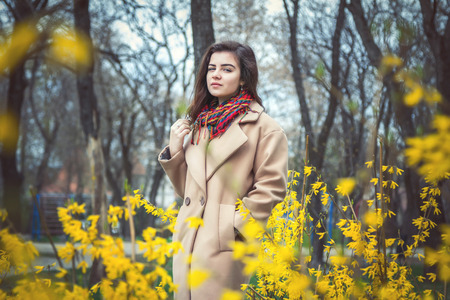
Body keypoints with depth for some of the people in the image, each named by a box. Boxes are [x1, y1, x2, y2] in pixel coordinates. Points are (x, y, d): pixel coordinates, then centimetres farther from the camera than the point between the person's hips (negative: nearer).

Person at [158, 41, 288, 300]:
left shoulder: (264, 127, -2)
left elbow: (272, 188, -7)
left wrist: (235, 225, -11)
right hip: (187, 244, 6)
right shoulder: (200, 125, 17)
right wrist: (174, 150, 7)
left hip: (224, 247, -6)